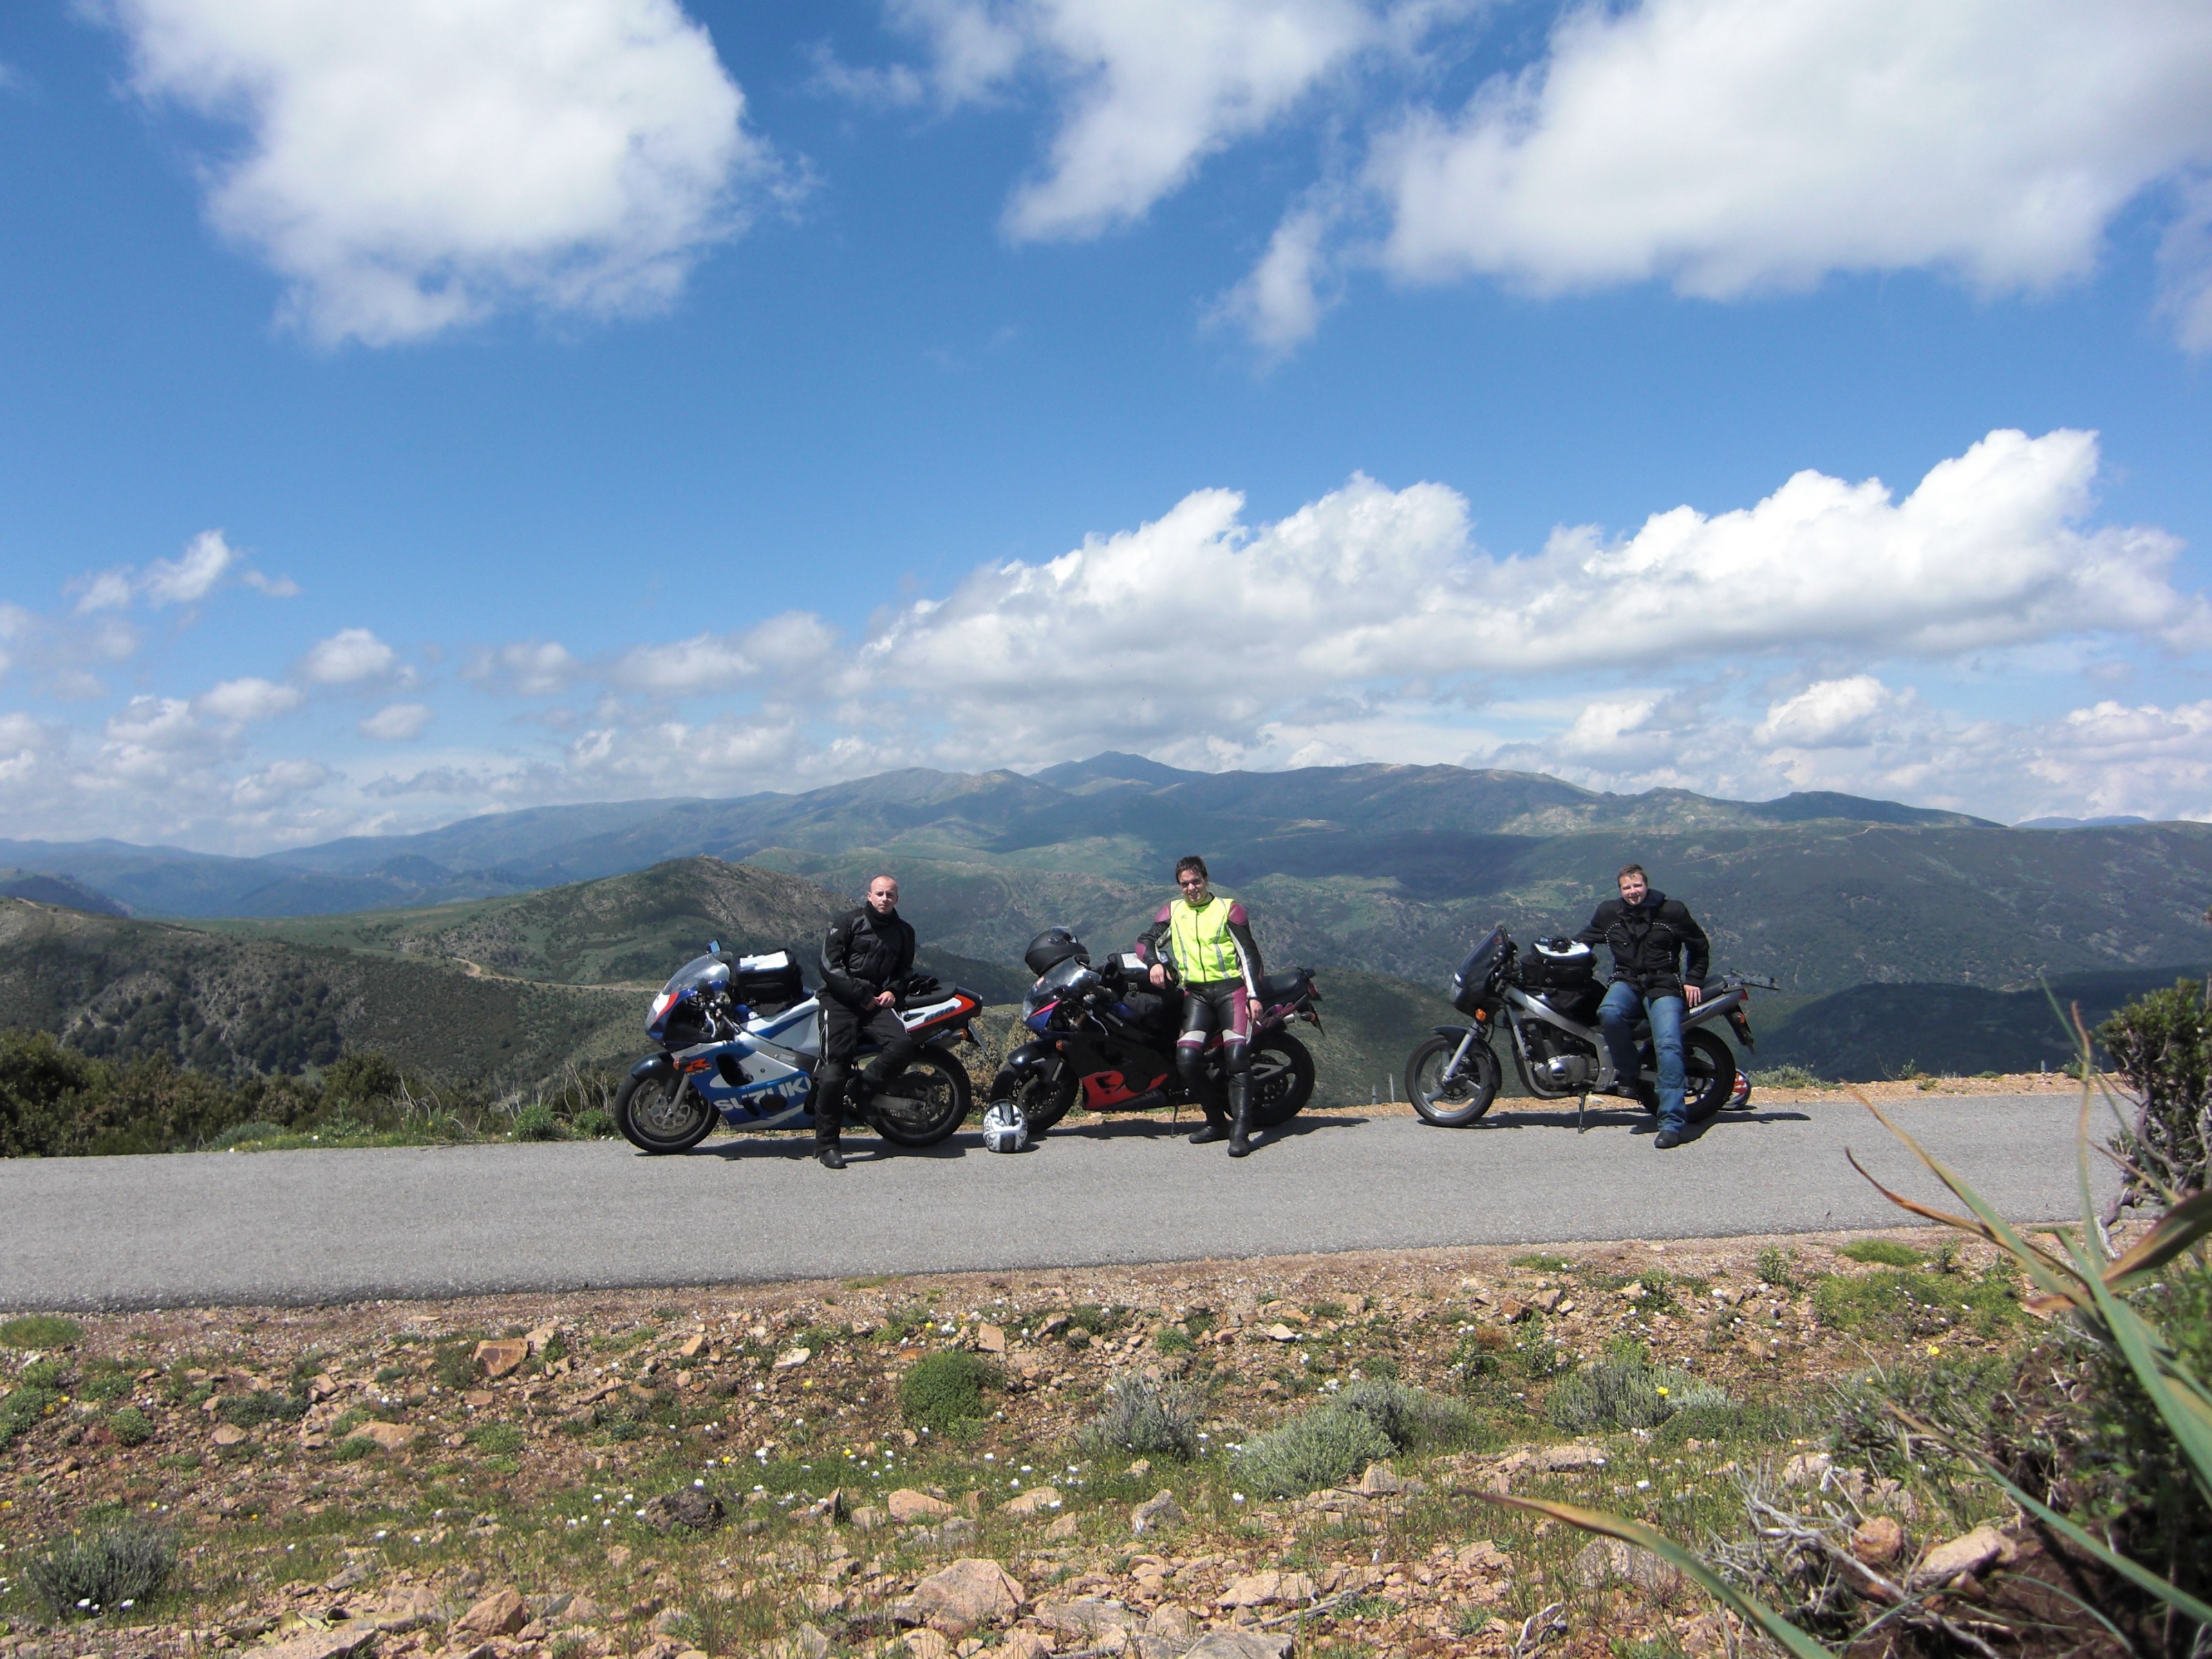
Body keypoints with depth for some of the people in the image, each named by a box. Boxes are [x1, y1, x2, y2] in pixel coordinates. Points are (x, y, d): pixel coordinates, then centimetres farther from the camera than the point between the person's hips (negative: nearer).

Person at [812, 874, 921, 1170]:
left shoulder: (904, 931, 16)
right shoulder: (848, 923, 1)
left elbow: (905, 969, 29)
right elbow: (829, 963, -5)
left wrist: (892, 991, 7)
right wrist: (862, 996, -10)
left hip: (878, 1000, 4)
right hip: (841, 1000, -4)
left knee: (904, 1044, -25)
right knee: (835, 1068, -15)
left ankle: (857, 1095, -13)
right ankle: (826, 1144, -9)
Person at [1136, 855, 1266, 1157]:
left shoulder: (1229, 908, 5)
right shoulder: (1172, 910, 16)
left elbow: (1249, 953, 3)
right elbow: (1146, 941, 16)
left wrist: (1254, 995, -8)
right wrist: (1156, 963, -7)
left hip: (1231, 987, -3)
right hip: (1196, 993, 3)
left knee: (1237, 1055, -20)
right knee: (1186, 1059, -15)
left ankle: (1241, 1131, -22)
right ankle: (1217, 1121, -1)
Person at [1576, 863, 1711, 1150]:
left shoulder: (1672, 911, 5)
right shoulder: (1608, 912, 11)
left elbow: (1699, 946, 17)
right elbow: (1582, 941, 21)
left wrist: (1693, 980, 7)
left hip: (1664, 986, -2)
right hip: (1626, 982, 2)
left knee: (1668, 1045, -24)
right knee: (1609, 1013, -35)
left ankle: (1672, 1121, -27)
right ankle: (1627, 1073, -12)